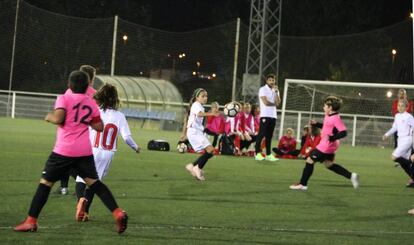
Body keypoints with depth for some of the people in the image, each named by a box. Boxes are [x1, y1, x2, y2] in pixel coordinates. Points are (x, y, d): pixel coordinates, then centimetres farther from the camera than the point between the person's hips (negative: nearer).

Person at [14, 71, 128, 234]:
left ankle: (31, 221, 2)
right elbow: (99, 126, 12)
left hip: (64, 150, -4)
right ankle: (117, 213, -7)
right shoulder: (91, 103, 10)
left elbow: (58, 119, -19)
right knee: (93, 182, 8)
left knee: (46, 182, 4)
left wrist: (49, 117, 1)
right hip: (85, 151, 4)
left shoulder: (64, 99, -5)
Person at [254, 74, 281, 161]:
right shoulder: (263, 89, -3)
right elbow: (266, 102, -14)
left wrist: (276, 92, -5)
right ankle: (258, 154, -6)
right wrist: (274, 104, 2)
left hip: (273, 116, 6)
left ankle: (268, 154, 8)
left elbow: (278, 103, 2)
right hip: (265, 115, -6)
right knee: (261, 134, -8)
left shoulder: (276, 90, 16)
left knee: (269, 136, 7)